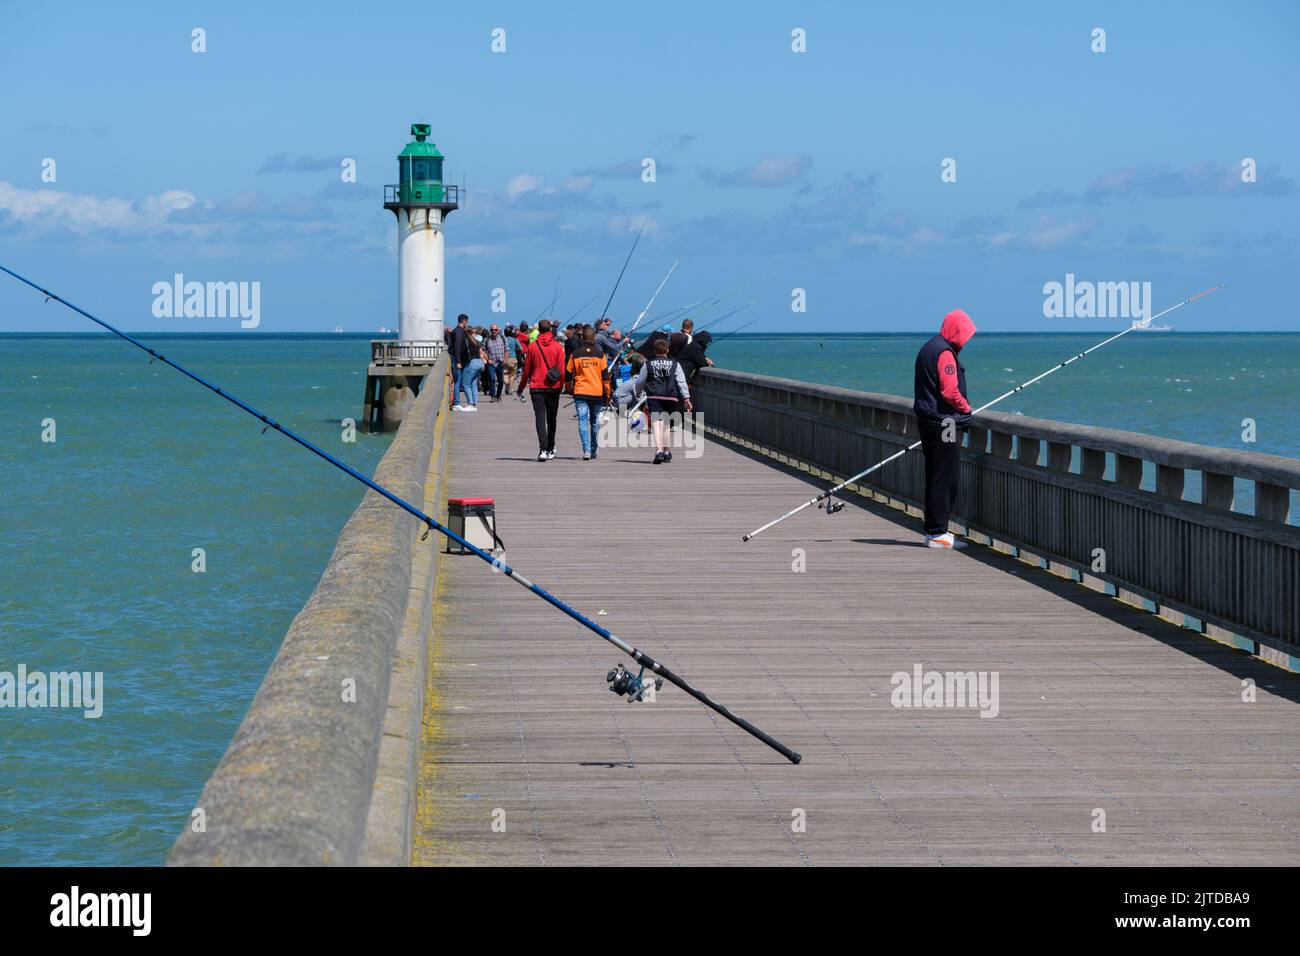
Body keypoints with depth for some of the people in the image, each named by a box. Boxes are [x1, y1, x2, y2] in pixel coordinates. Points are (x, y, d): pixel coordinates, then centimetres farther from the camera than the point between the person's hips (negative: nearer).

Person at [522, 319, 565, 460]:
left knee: (540, 417, -4)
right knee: (551, 419, 14)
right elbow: (562, 369, -2)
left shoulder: (532, 346, -2)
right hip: (553, 387, 1)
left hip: (537, 386, -1)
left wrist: (523, 385, 17)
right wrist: (561, 385, 10)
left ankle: (543, 449, -21)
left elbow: (527, 369, 4)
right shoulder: (558, 346, -3)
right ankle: (550, 449, 23)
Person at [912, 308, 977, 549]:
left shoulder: (927, 349, 18)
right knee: (945, 478, -7)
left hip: (927, 420, 10)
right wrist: (966, 409, -3)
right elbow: (950, 391, -21)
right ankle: (938, 533, -7)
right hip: (944, 423, -10)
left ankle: (933, 530, 17)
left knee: (934, 477, 13)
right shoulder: (945, 353, -15)